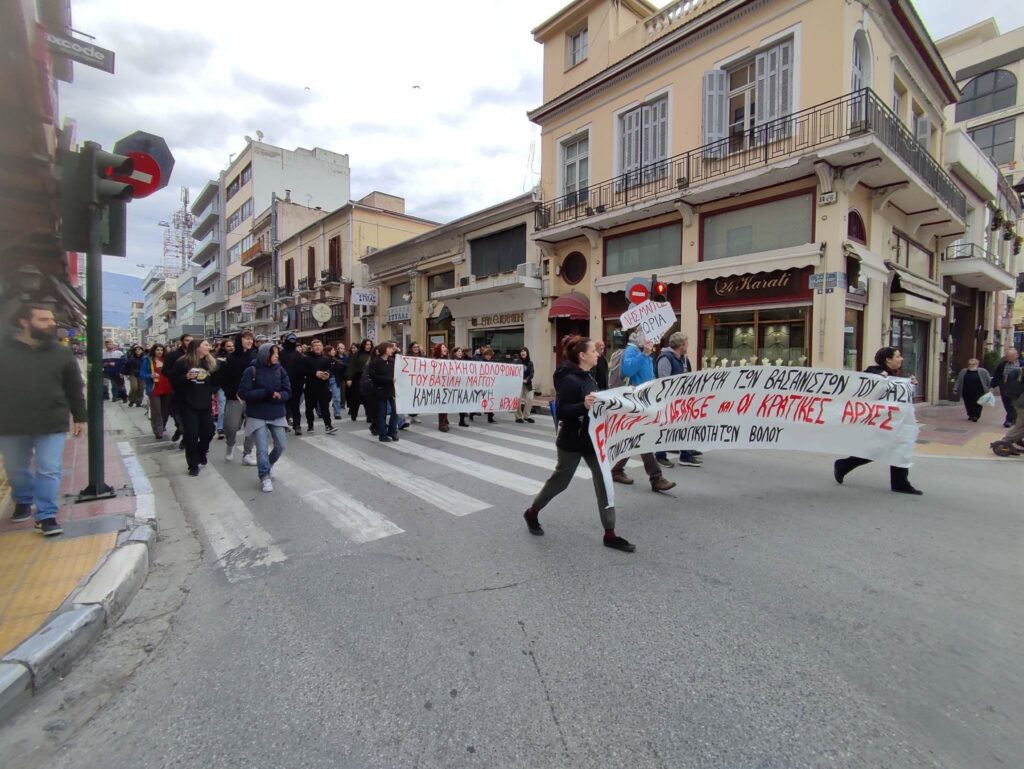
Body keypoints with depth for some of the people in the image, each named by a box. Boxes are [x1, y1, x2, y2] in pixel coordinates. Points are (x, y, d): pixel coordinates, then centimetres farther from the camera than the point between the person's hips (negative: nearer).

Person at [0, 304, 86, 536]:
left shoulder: (62, 353, 1)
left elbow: (75, 388, 5)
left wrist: (80, 417, 4)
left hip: (51, 424, -1)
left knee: (49, 470, -1)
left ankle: (46, 515, 6)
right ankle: (23, 502, 40)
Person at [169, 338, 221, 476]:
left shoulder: (211, 362, 5)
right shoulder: (183, 362, -7)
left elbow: (215, 382, 6)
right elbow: (173, 381, -6)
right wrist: (186, 377, -23)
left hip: (205, 404, 4)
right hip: (187, 404, -4)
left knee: (208, 432, 7)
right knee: (191, 435, -3)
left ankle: (201, 455, 36)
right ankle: (193, 465, 10)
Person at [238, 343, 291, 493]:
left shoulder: (279, 369, -1)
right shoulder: (251, 371, -10)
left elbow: (288, 391, 0)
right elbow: (243, 392, -14)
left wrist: (278, 396, -22)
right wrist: (266, 393, -23)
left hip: (277, 414, 4)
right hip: (257, 415, -4)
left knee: (281, 445, 7)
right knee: (262, 448, -5)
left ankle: (269, 464, 37)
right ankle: (265, 477, 12)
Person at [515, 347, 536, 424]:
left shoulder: (530, 363, 7)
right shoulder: (517, 362, -1)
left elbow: (532, 373, 0)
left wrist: (526, 380, -15)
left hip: (528, 384, 3)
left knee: (530, 399, -1)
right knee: (518, 400, -10)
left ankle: (526, 416, 16)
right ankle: (518, 417, 4)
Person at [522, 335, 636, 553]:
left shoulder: (588, 377, 8)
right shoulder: (569, 380, -20)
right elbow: (561, 412, -26)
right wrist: (584, 406, -39)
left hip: (593, 438, 8)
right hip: (572, 441, -8)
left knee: (604, 480, 2)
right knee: (560, 481, 9)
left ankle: (610, 534, 10)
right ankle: (531, 513, 34)